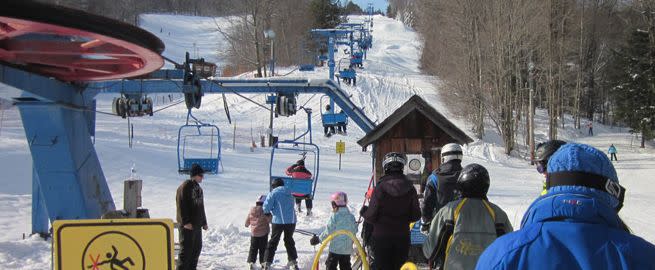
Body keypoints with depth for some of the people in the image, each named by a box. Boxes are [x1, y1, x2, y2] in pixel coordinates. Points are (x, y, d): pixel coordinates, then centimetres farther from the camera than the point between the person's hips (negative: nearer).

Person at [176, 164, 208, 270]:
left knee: (197, 248, 12)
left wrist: (204, 222, 21)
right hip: (187, 225, -9)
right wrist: (185, 222, -22)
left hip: (197, 224, 9)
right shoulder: (185, 187, -12)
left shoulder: (198, 188, 17)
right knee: (186, 248, -8)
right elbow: (181, 205, -18)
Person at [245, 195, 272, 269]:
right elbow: (270, 219, -17)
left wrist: (247, 225, 33)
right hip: (263, 233, -3)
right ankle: (263, 262, 8)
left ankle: (251, 262, 3)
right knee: (263, 248, 8)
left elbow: (247, 221, 11)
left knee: (253, 248, 11)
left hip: (254, 233, 3)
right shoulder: (264, 210, -14)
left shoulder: (251, 210, 1)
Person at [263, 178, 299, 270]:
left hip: (278, 221, -4)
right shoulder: (289, 193, 14)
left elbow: (267, 206, -10)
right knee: (289, 240, 21)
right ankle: (293, 262, 22)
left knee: (273, 242, 5)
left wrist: (267, 212, 13)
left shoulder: (273, 193, -3)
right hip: (291, 221, 4)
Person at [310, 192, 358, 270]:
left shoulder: (334, 217, -15)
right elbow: (354, 231, 7)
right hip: (348, 248, 5)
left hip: (335, 248, -5)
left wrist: (318, 239, -1)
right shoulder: (351, 217, 0)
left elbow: (328, 232, -14)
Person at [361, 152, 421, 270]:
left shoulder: (380, 187, -14)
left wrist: (363, 211, 10)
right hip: (403, 237, 3)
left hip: (382, 237, -3)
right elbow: (416, 215, 2)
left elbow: (371, 217, -11)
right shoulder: (410, 188, -3)